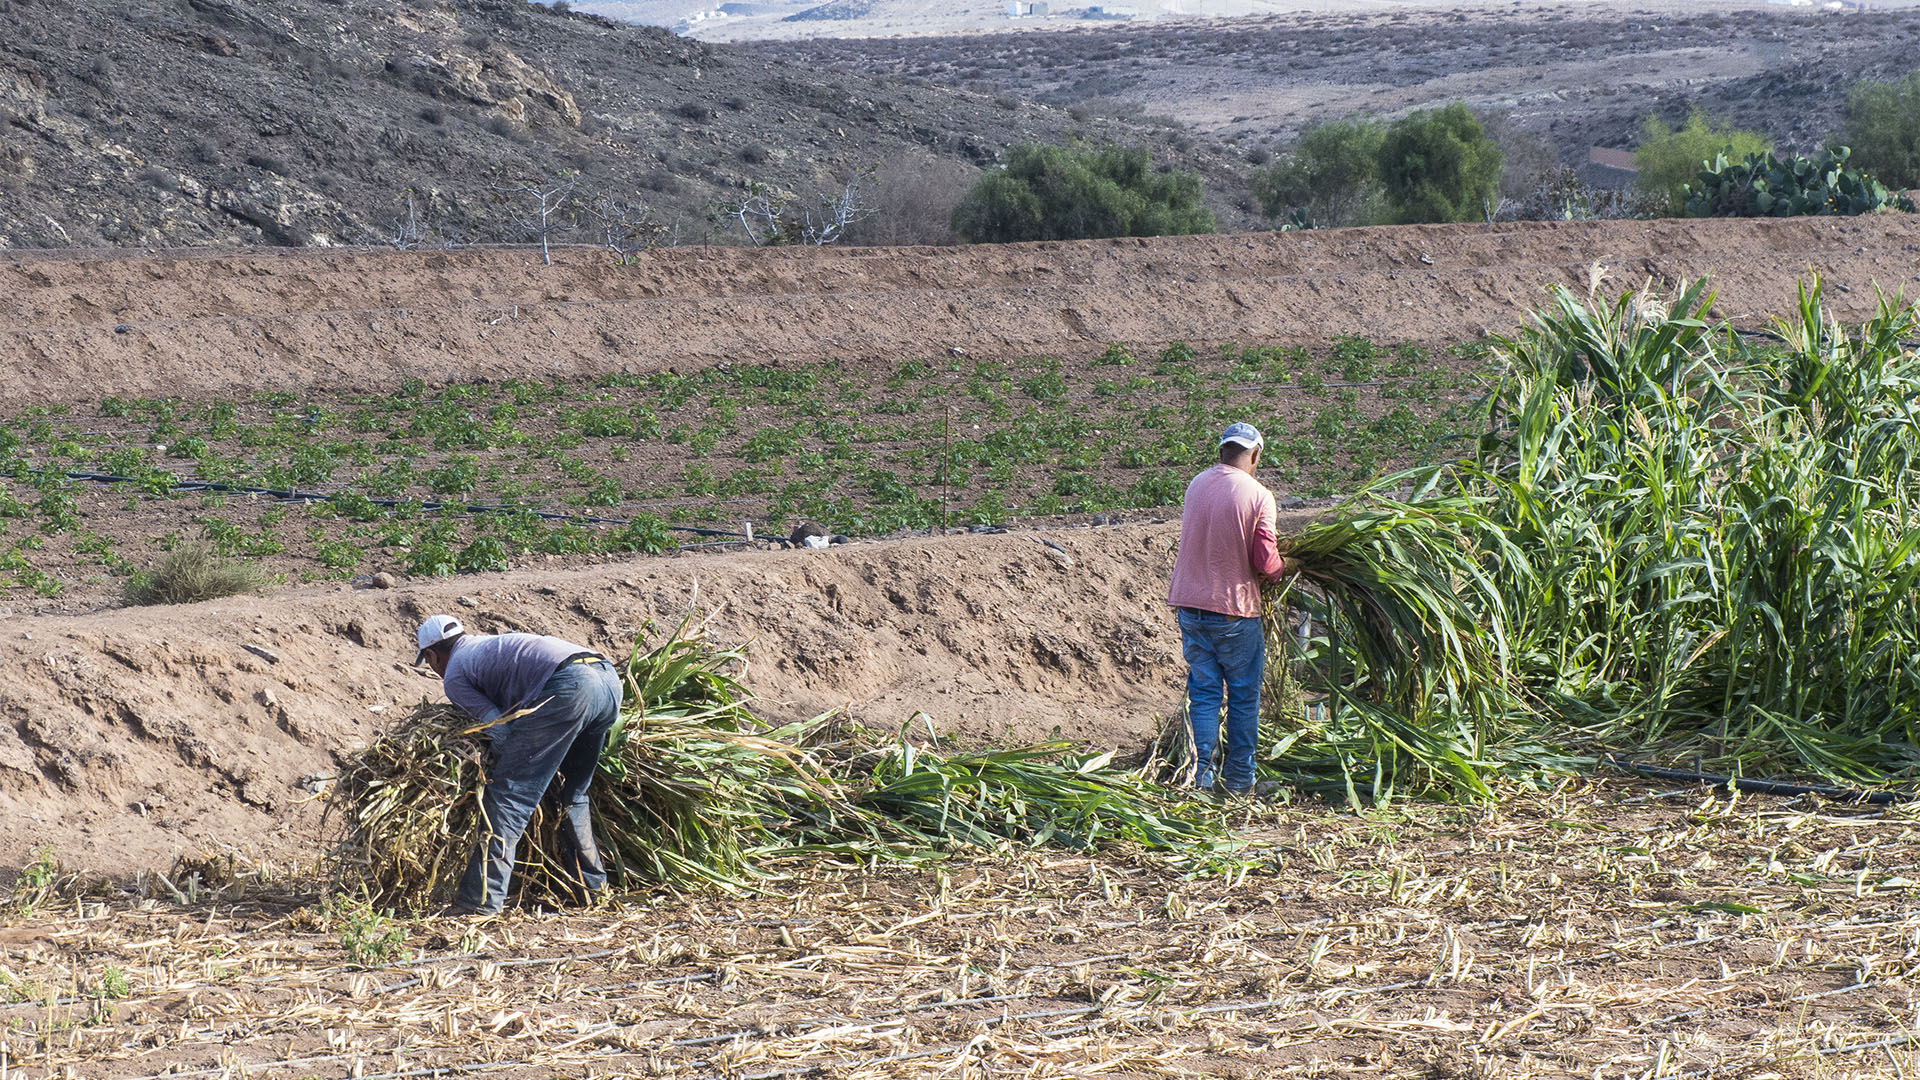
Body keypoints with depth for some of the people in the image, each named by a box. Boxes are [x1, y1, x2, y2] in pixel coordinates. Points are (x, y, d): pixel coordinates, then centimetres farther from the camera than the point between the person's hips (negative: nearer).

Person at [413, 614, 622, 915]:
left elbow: (501, 728, 5)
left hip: (569, 687, -8)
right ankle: (592, 887, 28)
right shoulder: (490, 642, 38)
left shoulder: (454, 676, 14)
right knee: (573, 794, 25)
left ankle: (480, 901, -12)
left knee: (508, 793, -5)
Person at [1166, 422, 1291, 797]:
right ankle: (1239, 779, 13)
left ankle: (1200, 777, 8)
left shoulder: (1196, 485, 3)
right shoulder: (1257, 495, -13)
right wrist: (1281, 568, 9)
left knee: (1203, 693, 11)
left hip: (1190, 606, 4)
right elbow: (1266, 564, -15)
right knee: (1244, 696, 9)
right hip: (1234, 609, -4)